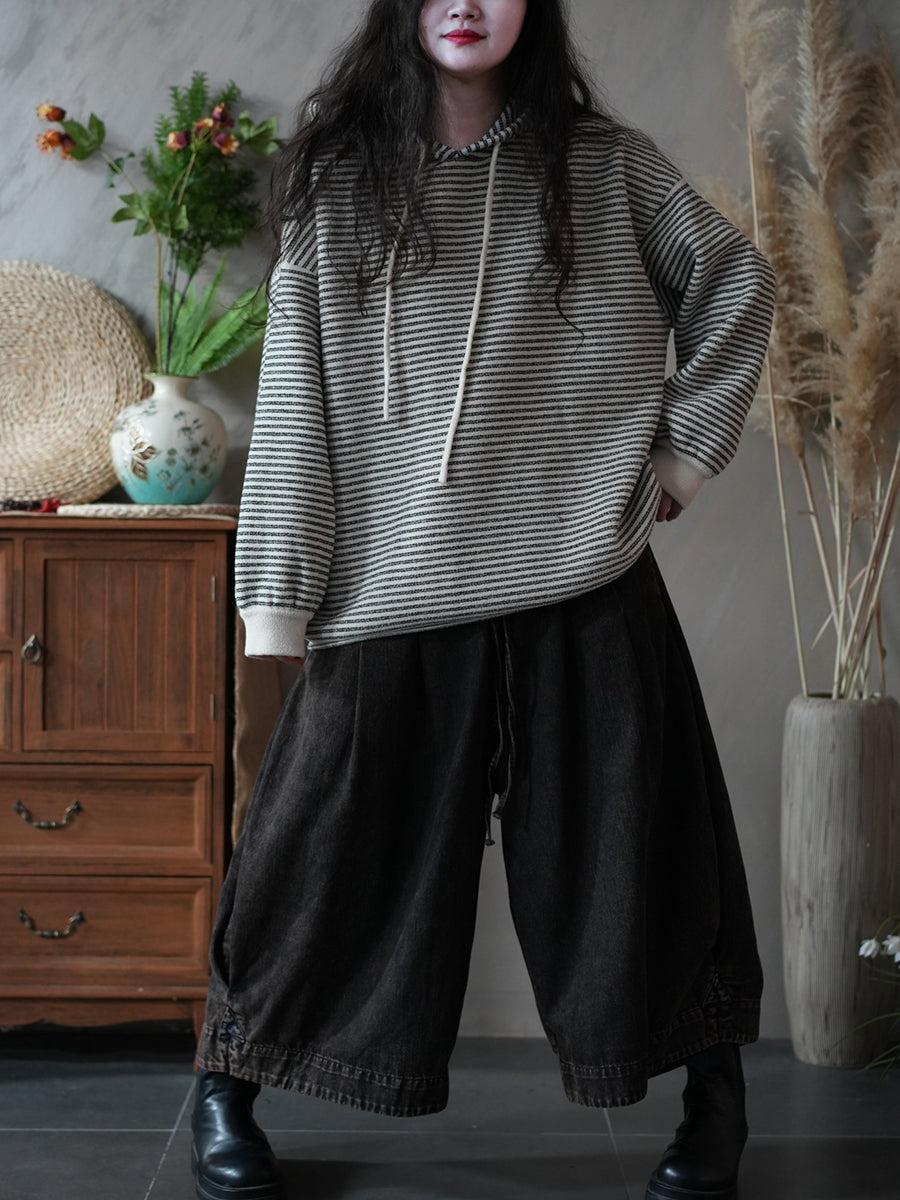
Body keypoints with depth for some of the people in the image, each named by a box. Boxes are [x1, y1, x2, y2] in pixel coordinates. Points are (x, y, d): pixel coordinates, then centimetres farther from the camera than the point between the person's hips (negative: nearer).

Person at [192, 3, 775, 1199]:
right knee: (334, 838, 4)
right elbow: (296, 396, 1)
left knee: (630, 833, 7)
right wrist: (278, 593, -5)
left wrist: (683, 450, 8)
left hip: (580, 575, 1)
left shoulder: (604, 166, 6)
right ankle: (227, 1082, 22)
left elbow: (738, 286, 15)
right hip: (394, 580, 0)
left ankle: (716, 1096, 22)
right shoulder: (340, 177, 5)